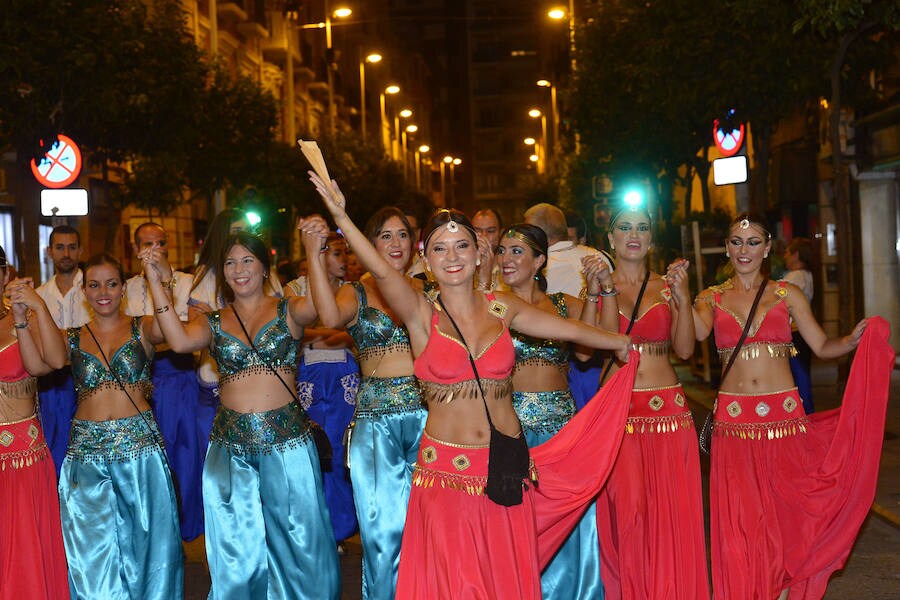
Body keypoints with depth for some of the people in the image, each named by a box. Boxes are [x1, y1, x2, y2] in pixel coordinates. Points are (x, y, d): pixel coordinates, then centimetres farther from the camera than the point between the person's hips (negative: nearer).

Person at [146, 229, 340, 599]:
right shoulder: (214, 324, 9)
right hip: (231, 446, 2)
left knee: (298, 539, 7)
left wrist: (314, 253, -28)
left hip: (286, 439, -2)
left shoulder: (287, 311, 3)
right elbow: (180, 341, -11)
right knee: (237, 548, 12)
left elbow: (323, 308, -18)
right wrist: (155, 283, -14)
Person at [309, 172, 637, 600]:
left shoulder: (502, 308, 6)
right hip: (446, 474, -3)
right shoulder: (421, 313, -3)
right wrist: (340, 216, -31)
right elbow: (381, 270, -20)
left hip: (506, 468, 3)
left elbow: (571, 329, 17)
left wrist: (621, 344, 26)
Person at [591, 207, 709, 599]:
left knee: (670, 511, 0)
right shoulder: (599, 287, 5)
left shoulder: (667, 286, 9)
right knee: (626, 507, -4)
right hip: (618, 409, -1)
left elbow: (684, 349, -1)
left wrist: (683, 298, -11)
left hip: (668, 409, 1)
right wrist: (608, 292, -15)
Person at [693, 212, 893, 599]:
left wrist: (853, 341, -14)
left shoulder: (787, 295, 7)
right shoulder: (711, 299, 7)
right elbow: (697, 333, -14)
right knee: (739, 519, -2)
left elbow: (822, 347, 5)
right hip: (734, 419, 0)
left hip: (784, 417, 0)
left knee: (784, 514, 2)